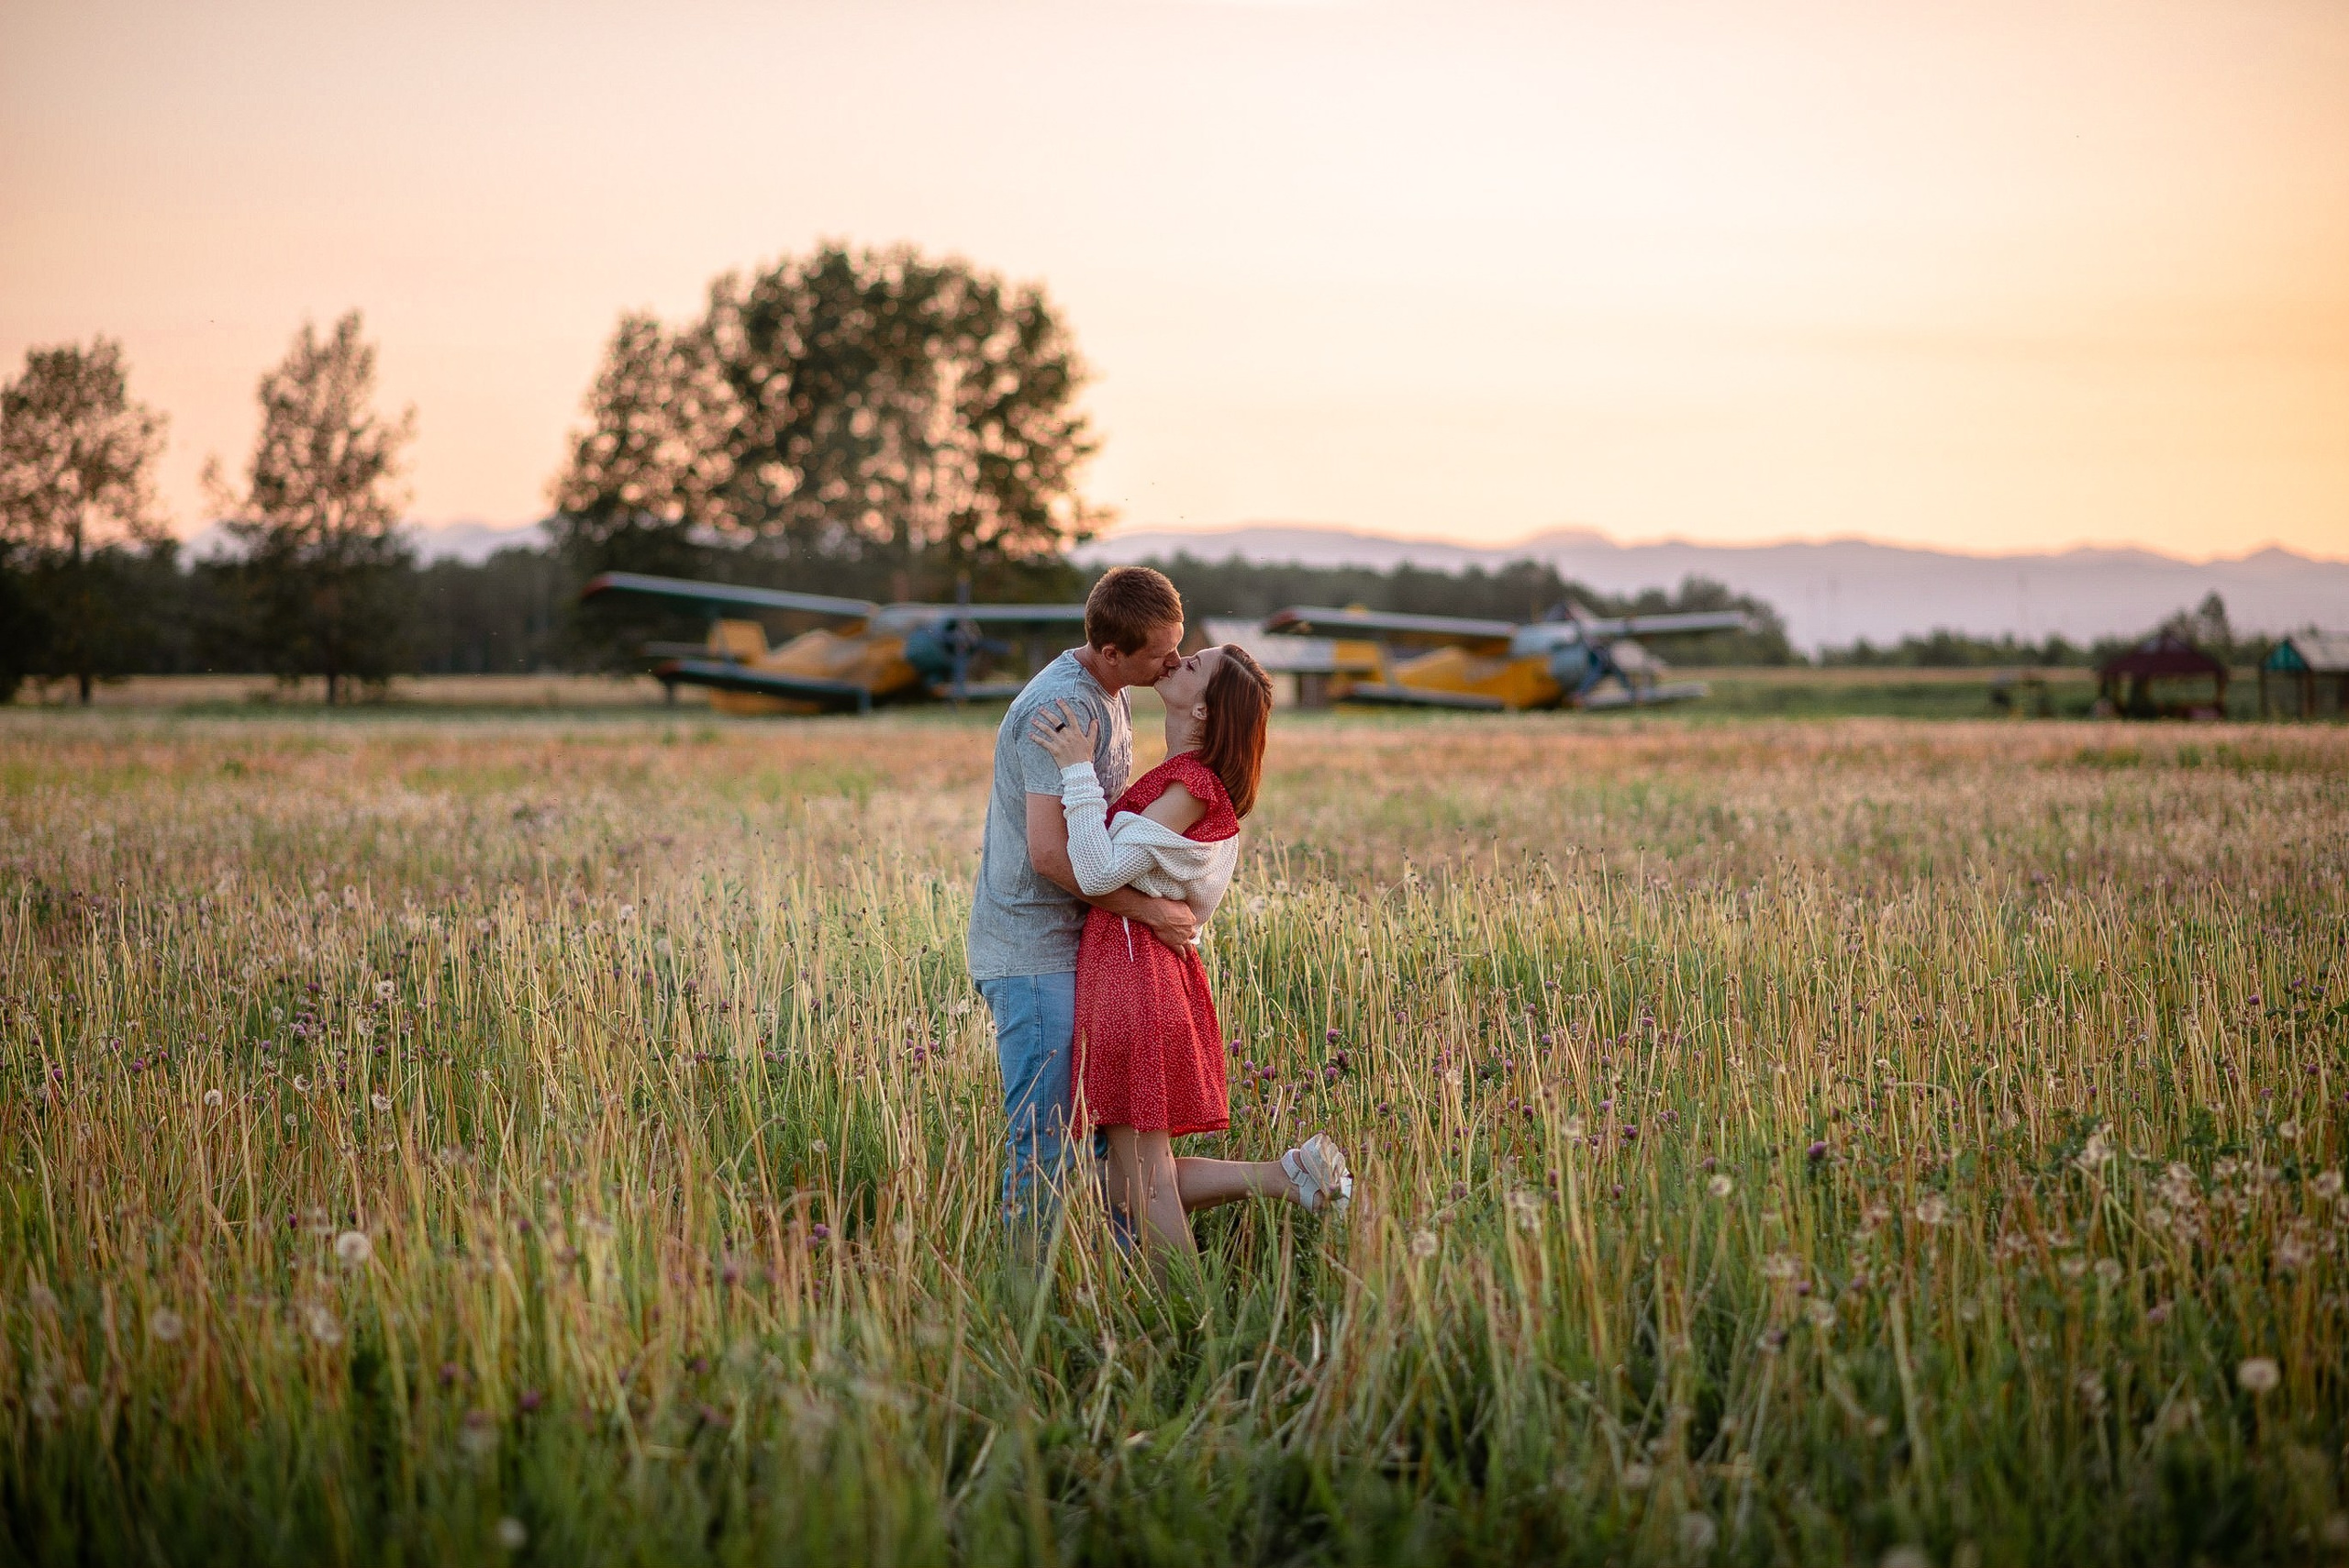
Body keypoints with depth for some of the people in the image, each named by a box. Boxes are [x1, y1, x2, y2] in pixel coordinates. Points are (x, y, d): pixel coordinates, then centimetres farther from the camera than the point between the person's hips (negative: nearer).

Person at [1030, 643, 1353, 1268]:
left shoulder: (1190, 788, -16)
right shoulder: (1188, 778, 13)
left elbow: (1099, 873, -22)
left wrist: (1079, 770, -22)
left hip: (1134, 974, -10)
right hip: (1146, 964, 10)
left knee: (1144, 1180, -2)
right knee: (1133, 1182, 13)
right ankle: (1292, 1174, 9)